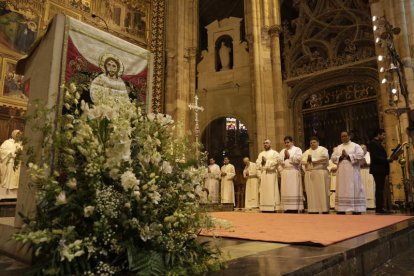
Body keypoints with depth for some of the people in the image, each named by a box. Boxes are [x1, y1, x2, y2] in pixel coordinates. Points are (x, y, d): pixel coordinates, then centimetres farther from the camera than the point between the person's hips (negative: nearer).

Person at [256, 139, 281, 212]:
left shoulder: (274, 153, 5)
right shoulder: (261, 154, 20)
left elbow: (276, 162, -9)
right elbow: (257, 163, 12)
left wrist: (266, 161, -9)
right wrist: (261, 162, -8)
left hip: (271, 174, -5)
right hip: (263, 174, 5)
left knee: (271, 191, -8)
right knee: (263, 191, 2)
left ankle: (273, 208, -8)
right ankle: (264, 208, 4)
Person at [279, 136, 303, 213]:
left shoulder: (297, 149, 6)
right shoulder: (282, 151, 18)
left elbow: (298, 159, -10)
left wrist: (289, 156, -10)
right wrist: (281, 172, -1)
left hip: (294, 173, -4)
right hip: (284, 173, 4)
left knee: (294, 191, -7)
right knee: (285, 191, 1)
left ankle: (295, 208, -5)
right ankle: (287, 208, 4)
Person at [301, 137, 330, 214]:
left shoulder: (323, 149, 6)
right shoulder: (307, 152, 19)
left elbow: (324, 158, -12)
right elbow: (303, 161, 6)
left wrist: (312, 159, -8)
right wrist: (308, 160, -15)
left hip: (320, 173, -4)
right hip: (309, 174, 4)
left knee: (322, 192, -5)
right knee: (311, 193, 1)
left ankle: (325, 210, -2)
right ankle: (313, 209, 4)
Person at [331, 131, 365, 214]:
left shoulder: (355, 146, 5)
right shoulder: (338, 148, 16)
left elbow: (360, 155, -10)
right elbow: (333, 158, 7)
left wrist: (348, 156, -13)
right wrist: (340, 157, -10)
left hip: (352, 172, -4)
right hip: (341, 172, 4)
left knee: (354, 190, -4)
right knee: (341, 190, 3)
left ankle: (356, 209, -1)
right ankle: (341, 209, 6)